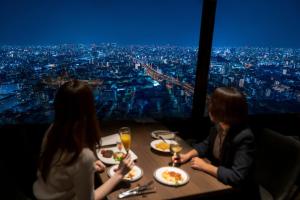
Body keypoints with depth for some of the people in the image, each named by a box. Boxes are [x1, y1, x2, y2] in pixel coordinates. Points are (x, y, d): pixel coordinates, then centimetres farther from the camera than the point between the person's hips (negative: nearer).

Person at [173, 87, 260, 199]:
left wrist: (204, 166, -26)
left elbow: (237, 177, -33)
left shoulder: (244, 138, -31)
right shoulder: (218, 126, -10)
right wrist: (188, 155, -9)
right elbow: (206, 144, 7)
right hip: (217, 180, 6)